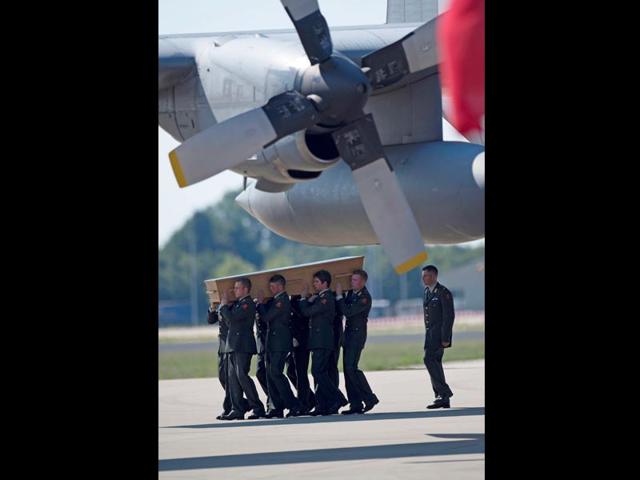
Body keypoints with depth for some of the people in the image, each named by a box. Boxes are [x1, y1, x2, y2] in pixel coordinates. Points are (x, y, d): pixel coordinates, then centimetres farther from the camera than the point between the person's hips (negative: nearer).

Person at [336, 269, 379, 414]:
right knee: (348, 369, 5)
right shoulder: (351, 293, 11)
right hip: (348, 333, 9)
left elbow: (348, 312, -21)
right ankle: (355, 404, 6)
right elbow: (342, 310, 17)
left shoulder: (365, 298, -14)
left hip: (357, 334, -9)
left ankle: (369, 398, -6)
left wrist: (339, 296, -15)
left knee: (351, 367, -15)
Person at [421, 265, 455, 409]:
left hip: (440, 333, -9)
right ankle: (442, 398, 9)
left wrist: (445, 339, -20)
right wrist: (427, 336, 19)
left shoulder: (443, 292, -11)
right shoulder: (427, 291, 15)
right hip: (430, 333, 9)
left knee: (429, 359, -19)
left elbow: (449, 316, -16)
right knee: (434, 363, 6)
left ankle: (444, 393, -17)